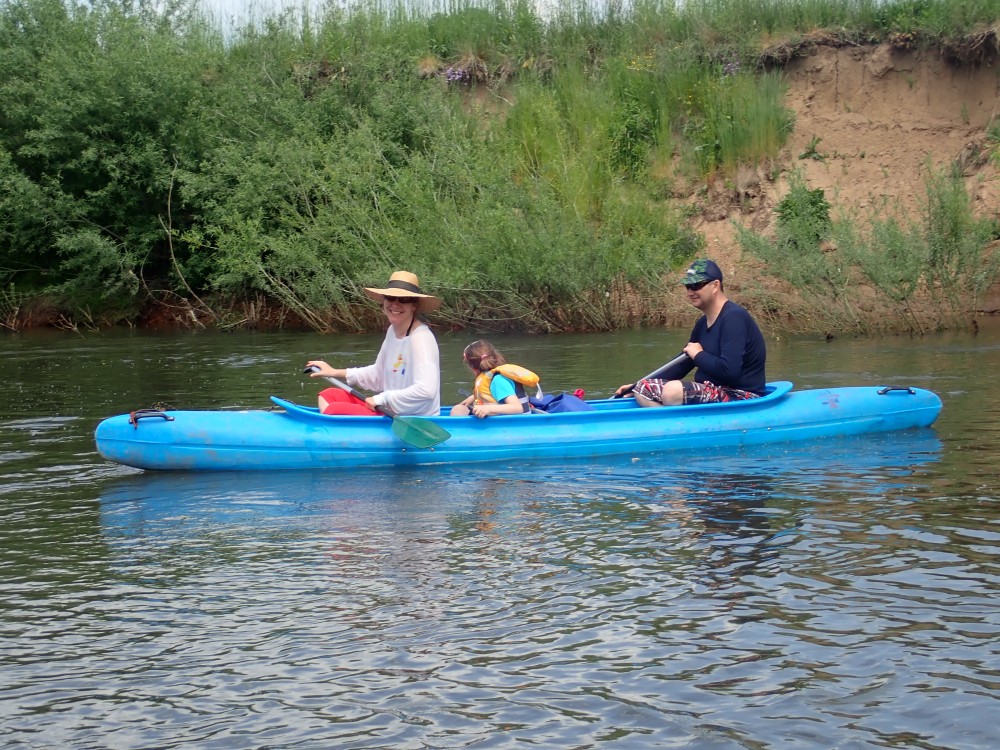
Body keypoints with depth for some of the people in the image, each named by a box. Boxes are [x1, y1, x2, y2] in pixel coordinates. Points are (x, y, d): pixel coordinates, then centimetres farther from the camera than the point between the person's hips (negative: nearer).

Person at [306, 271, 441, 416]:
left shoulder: (420, 338, -20)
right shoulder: (393, 330, 8)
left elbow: (426, 390, -32)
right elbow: (379, 374, 22)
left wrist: (383, 398, -22)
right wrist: (336, 372, 18)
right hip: (393, 411, 10)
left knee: (335, 410, -16)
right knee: (328, 396, 11)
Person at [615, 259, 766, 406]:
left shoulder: (734, 317, -15)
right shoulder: (703, 324, 15)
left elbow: (729, 370, -27)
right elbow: (682, 366, 23)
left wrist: (698, 355, -10)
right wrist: (638, 385, 16)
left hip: (741, 399, -10)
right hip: (711, 392, 10)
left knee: (673, 390, -33)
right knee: (643, 388, -1)